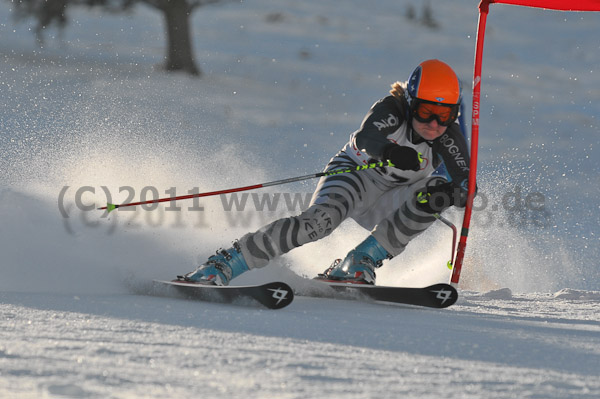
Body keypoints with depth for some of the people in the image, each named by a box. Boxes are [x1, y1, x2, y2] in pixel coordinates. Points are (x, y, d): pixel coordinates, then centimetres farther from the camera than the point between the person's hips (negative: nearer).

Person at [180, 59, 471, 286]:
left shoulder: (449, 138, -14)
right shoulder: (392, 110, -23)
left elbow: (466, 187, -23)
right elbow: (365, 137, -43)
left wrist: (451, 193, -47)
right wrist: (389, 152, -66)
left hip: (387, 201, 4)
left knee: (434, 192, -25)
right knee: (322, 219, -35)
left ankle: (356, 267, -27)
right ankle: (219, 266, -35)